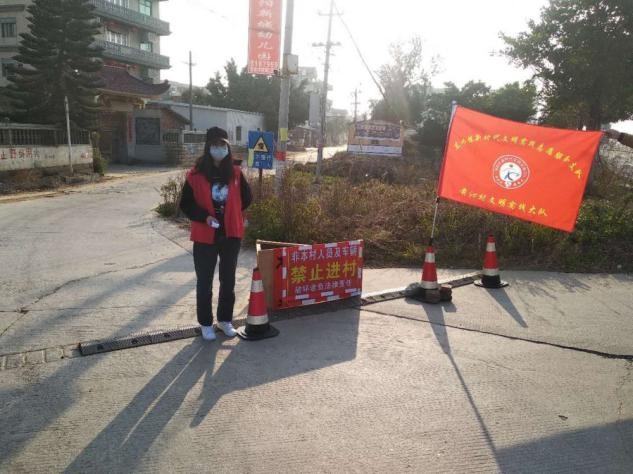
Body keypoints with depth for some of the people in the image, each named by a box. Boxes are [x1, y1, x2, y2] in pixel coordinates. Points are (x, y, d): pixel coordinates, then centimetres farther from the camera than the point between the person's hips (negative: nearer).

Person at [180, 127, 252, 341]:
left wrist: (231, 215, 9)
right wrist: (204, 217, -17)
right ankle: (206, 323, 22)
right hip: (205, 236, -3)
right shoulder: (196, 174, -8)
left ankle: (225, 319, 30)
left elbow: (246, 197, 14)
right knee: (205, 282, 7)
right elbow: (186, 204, -5)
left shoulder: (235, 172, 1)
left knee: (228, 280, 13)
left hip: (231, 235, 3)